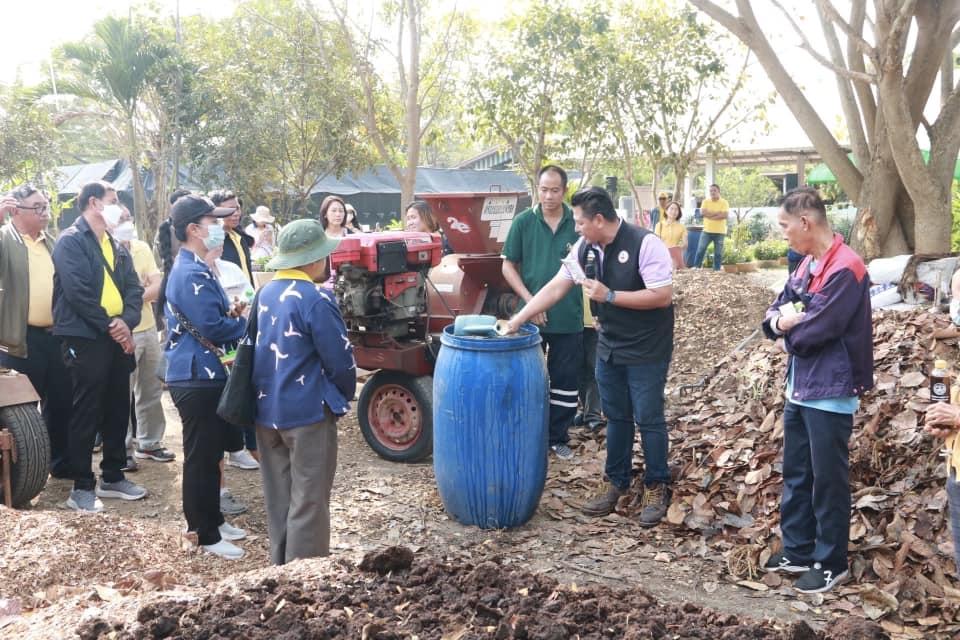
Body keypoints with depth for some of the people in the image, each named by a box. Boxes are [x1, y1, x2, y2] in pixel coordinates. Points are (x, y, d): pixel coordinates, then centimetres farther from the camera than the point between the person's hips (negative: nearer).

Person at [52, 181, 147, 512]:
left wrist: (126, 321, -10)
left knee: (118, 410, 11)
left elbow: (133, 288, 8)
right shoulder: (70, 241, -7)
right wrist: (110, 326, -14)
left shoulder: (116, 246, 17)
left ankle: (113, 477, 23)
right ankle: (82, 487, 6)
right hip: (85, 339, -7)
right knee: (86, 413, -2)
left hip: (118, 338, 7)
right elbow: (77, 292, -17)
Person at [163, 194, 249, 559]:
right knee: (201, 457, -1)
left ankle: (209, 519, 32)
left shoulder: (192, 268, 15)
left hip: (204, 374, 11)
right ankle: (206, 535, 9)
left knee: (210, 452, 19)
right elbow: (214, 329, -23)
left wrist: (231, 313, 2)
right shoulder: (192, 274, -19)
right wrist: (246, 321, -7)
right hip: (197, 377, -11)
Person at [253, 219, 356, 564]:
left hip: (267, 409, 8)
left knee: (278, 499, 17)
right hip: (308, 411, -8)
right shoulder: (315, 300, -17)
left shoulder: (266, 293, 6)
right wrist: (346, 393, 5)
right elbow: (340, 358, -14)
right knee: (308, 504, 2)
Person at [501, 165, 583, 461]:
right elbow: (508, 266, -1)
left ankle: (558, 438, 24)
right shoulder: (523, 222, -4)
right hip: (531, 316, 0)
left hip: (569, 318, 1)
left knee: (565, 381, 9)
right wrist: (529, 301, -11)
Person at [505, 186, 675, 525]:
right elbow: (554, 288, 0)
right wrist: (516, 320, -5)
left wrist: (609, 295, -25)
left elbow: (663, 296, -23)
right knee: (616, 417, 15)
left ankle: (657, 487, 19)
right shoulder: (584, 249, -2)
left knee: (648, 419, 4)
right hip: (609, 347, 6)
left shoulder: (645, 244, -21)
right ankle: (616, 481, 28)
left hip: (646, 350, -6)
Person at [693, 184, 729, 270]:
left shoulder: (724, 202, -2)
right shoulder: (706, 201, 4)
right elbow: (702, 212, -12)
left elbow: (725, 215, -16)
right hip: (707, 231, 1)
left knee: (718, 253, 4)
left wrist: (709, 215, -15)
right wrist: (717, 212, -15)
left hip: (720, 232, -1)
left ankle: (717, 270, 11)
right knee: (700, 250, -1)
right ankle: (696, 268, 7)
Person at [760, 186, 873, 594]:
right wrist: (780, 321, -12)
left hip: (830, 392, -9)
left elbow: (816, 331, -24)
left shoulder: (845, 269, -20)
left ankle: (831, 563, 17)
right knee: (796, 474, 17)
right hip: (799, 387, 9)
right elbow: (777, 310, 11)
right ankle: (797, 550, 30)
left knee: (828, 480, 3)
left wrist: (787, 332, -4)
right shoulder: (807, 264, 10)